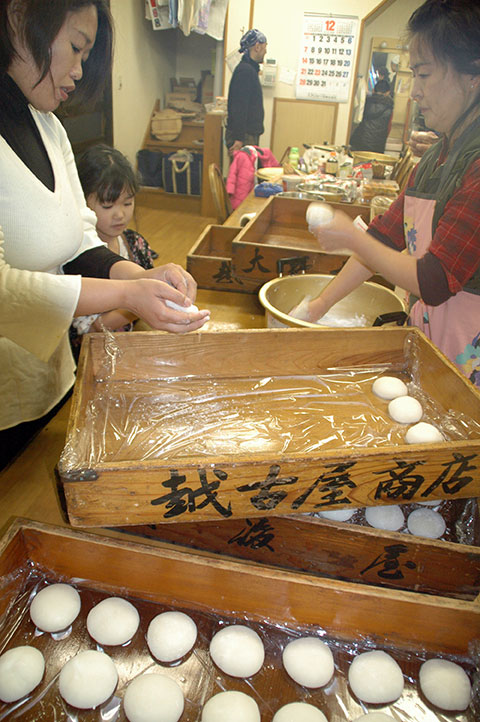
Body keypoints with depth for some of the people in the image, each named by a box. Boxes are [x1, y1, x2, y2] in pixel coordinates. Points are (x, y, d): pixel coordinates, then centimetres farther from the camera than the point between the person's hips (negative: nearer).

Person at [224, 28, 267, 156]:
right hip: (243, 136, -10)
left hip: (250, 134, 10)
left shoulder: (250, 69, 19)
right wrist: (239, 138, -25)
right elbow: (239, 107, -21)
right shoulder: (245, 70, -13)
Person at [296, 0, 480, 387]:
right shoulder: (437, 156, 7)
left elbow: (433, 282, -23)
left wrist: (351, 237, -10)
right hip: (426, 342, 8)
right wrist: (321, 304, 7)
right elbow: (386, 235, 10)